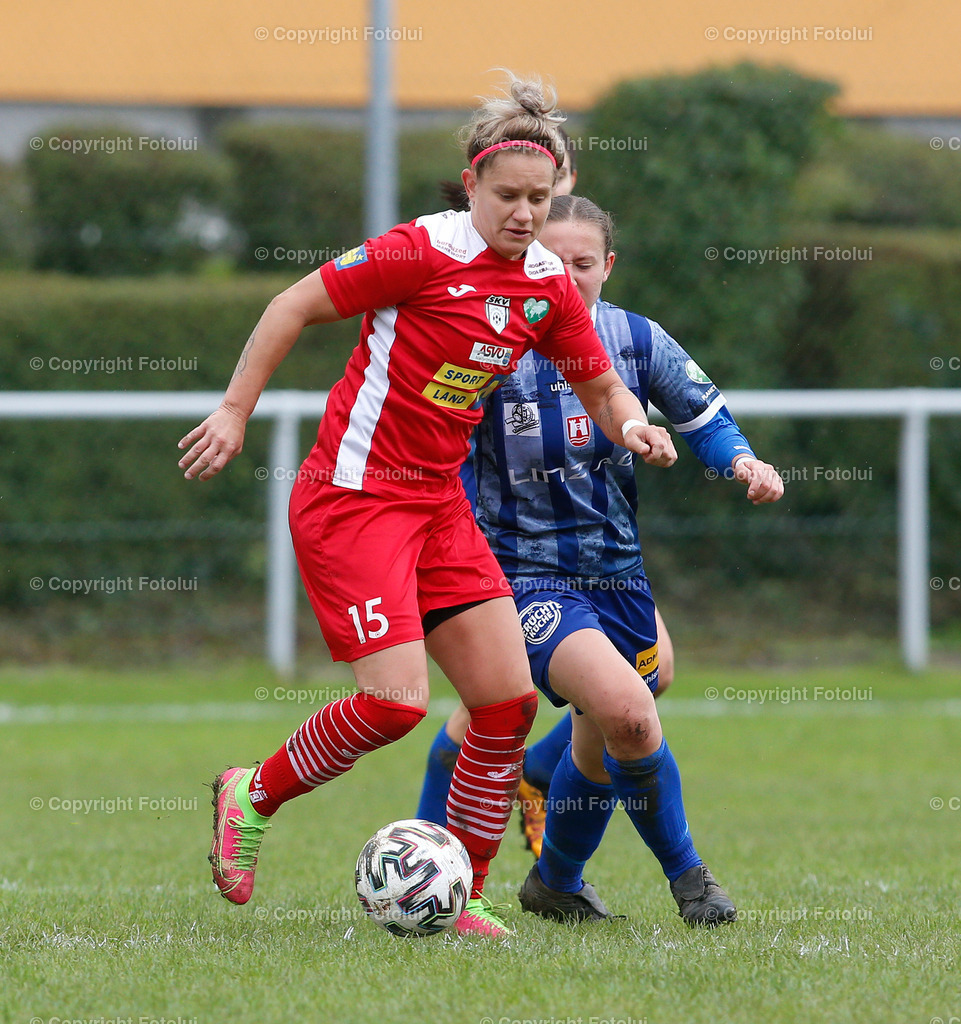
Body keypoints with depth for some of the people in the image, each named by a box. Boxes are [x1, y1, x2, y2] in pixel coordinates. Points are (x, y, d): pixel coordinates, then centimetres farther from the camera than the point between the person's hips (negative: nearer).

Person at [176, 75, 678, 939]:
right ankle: (252, 795, 8)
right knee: (397, 700, -18)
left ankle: (460, 896, 12)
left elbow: (601, 388, 17)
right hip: (351, 498, -7)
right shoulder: (424, 253, -15)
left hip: (438, 503, 7)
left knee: (510, 700, -1)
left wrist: (632, 424, -6)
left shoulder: (548, 287, 4)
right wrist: (235, 412, -8)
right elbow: (296, 307, -8)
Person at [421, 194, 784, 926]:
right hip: (526, 573, -5)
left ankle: (556, 882, 43)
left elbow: (703, 416, 10)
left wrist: (741, 461, -10)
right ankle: (684, 871, -7)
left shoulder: (636, 340, 0)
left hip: (618, 570, 5)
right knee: (626, 708, -27)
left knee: (604, 749, 16)